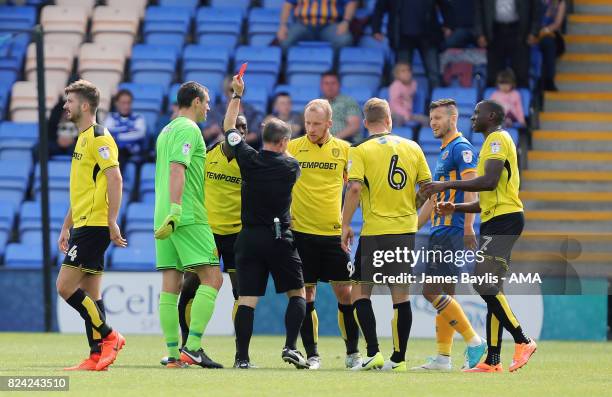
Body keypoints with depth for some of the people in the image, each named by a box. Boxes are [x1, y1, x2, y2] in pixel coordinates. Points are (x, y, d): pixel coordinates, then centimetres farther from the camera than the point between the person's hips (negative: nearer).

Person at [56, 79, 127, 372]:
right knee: (89, 294, 7)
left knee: (65, 286, -13)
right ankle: (97, 356, 6)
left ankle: (109, 336, -7)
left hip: (94, 226, -10)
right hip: (82, 226, 10)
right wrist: (67, 227, 25)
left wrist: (112, 222, -22)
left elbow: (115, 179, -18)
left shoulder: (98, 138, -11)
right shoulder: (83, 139, 19)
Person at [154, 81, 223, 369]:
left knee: (170, 285, 4)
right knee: (212, 278, -9)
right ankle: (192, 347, -18)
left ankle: (173, 354, 2)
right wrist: (176, 210, -26)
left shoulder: (166, 131, 21)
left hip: (166, 219, 9)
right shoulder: (188, 129, -7)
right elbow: (177, 169, -19)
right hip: (189, 217, -9)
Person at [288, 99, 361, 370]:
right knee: (306, 295, 0)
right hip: (302, 232, 0)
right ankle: (312, 355, 7)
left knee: (344, 292, 1)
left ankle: (353, 352, 13)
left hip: (334, 233, 0)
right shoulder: (293, 148, 1)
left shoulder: (344, 150, 3)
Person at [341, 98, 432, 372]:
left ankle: (373, 352, -6)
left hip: (375, 232, -4)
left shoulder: (361, 151, -4)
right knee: (401, 294, 8)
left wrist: (346, 225, -8)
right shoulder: (412, 148, 7)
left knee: (360, 292, 5)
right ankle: (398, 358, 9)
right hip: (406, 231, 4)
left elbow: (354, 188, -15)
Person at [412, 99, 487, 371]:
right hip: (440, 232, 10)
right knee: (443, 294, 8)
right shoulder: (444, 152, 21)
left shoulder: (461, 148, -9)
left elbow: (471, 189, -19)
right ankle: (443, 357, 10)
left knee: (432, 291, -13)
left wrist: (468, 228, -27)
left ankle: (474, 341, -12)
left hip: (451, 231, -10)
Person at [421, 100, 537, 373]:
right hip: (497, 220, 10)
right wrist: (457, 208, 19)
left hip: (504, 218, -10)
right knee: (490, 289, 6)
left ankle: (522, 342, -13)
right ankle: (492, 361, 4)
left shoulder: (497, 139, -6)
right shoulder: (493, 143, 25)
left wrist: (448, 185, -17)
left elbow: (489, 182, -22)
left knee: (485, 285, -16)